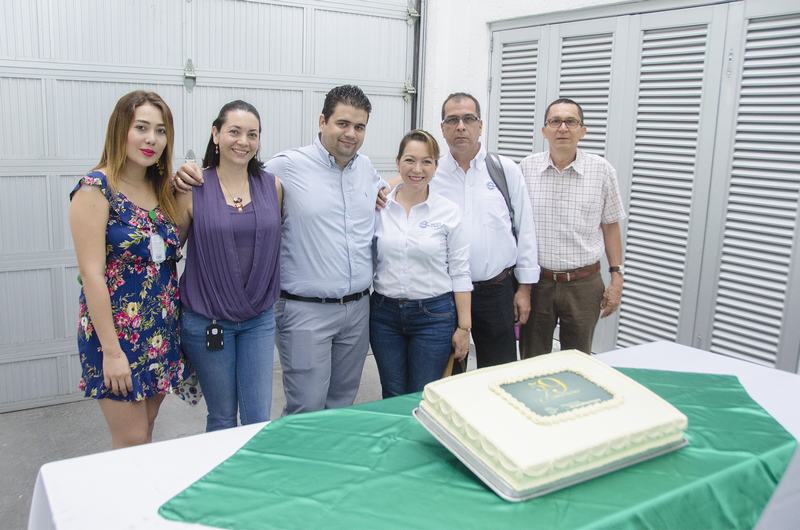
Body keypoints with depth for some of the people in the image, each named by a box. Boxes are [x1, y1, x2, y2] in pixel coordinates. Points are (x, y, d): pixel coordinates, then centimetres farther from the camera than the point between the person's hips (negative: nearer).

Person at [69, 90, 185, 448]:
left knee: (146, 432, 17)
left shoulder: (160, 189, 7)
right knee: (132, 443, 3)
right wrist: (112, 350, -18)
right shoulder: (96, 189, -13)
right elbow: (91, 273, -17)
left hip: (162, 333, 6)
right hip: (117, 334, -6)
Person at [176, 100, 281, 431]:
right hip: (206, 321, -2)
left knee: (259, 419, 5)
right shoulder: (193, 188, -8)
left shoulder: (272, 186, 0)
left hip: (259, 319, 2)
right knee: (222, 417, 12)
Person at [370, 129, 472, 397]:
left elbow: (459, 272, -2)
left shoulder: (448, 211, -5)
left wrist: (464, 326, -3)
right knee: (392, 399, 13)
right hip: (384, 314, 2)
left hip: (434, 314, -2)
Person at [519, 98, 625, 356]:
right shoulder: (526, 168, -1)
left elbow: (610, 227, 5)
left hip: (584, 285, 0)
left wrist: (617, 277, 0)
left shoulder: (602, 170, -3)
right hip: (536, 282, 1)